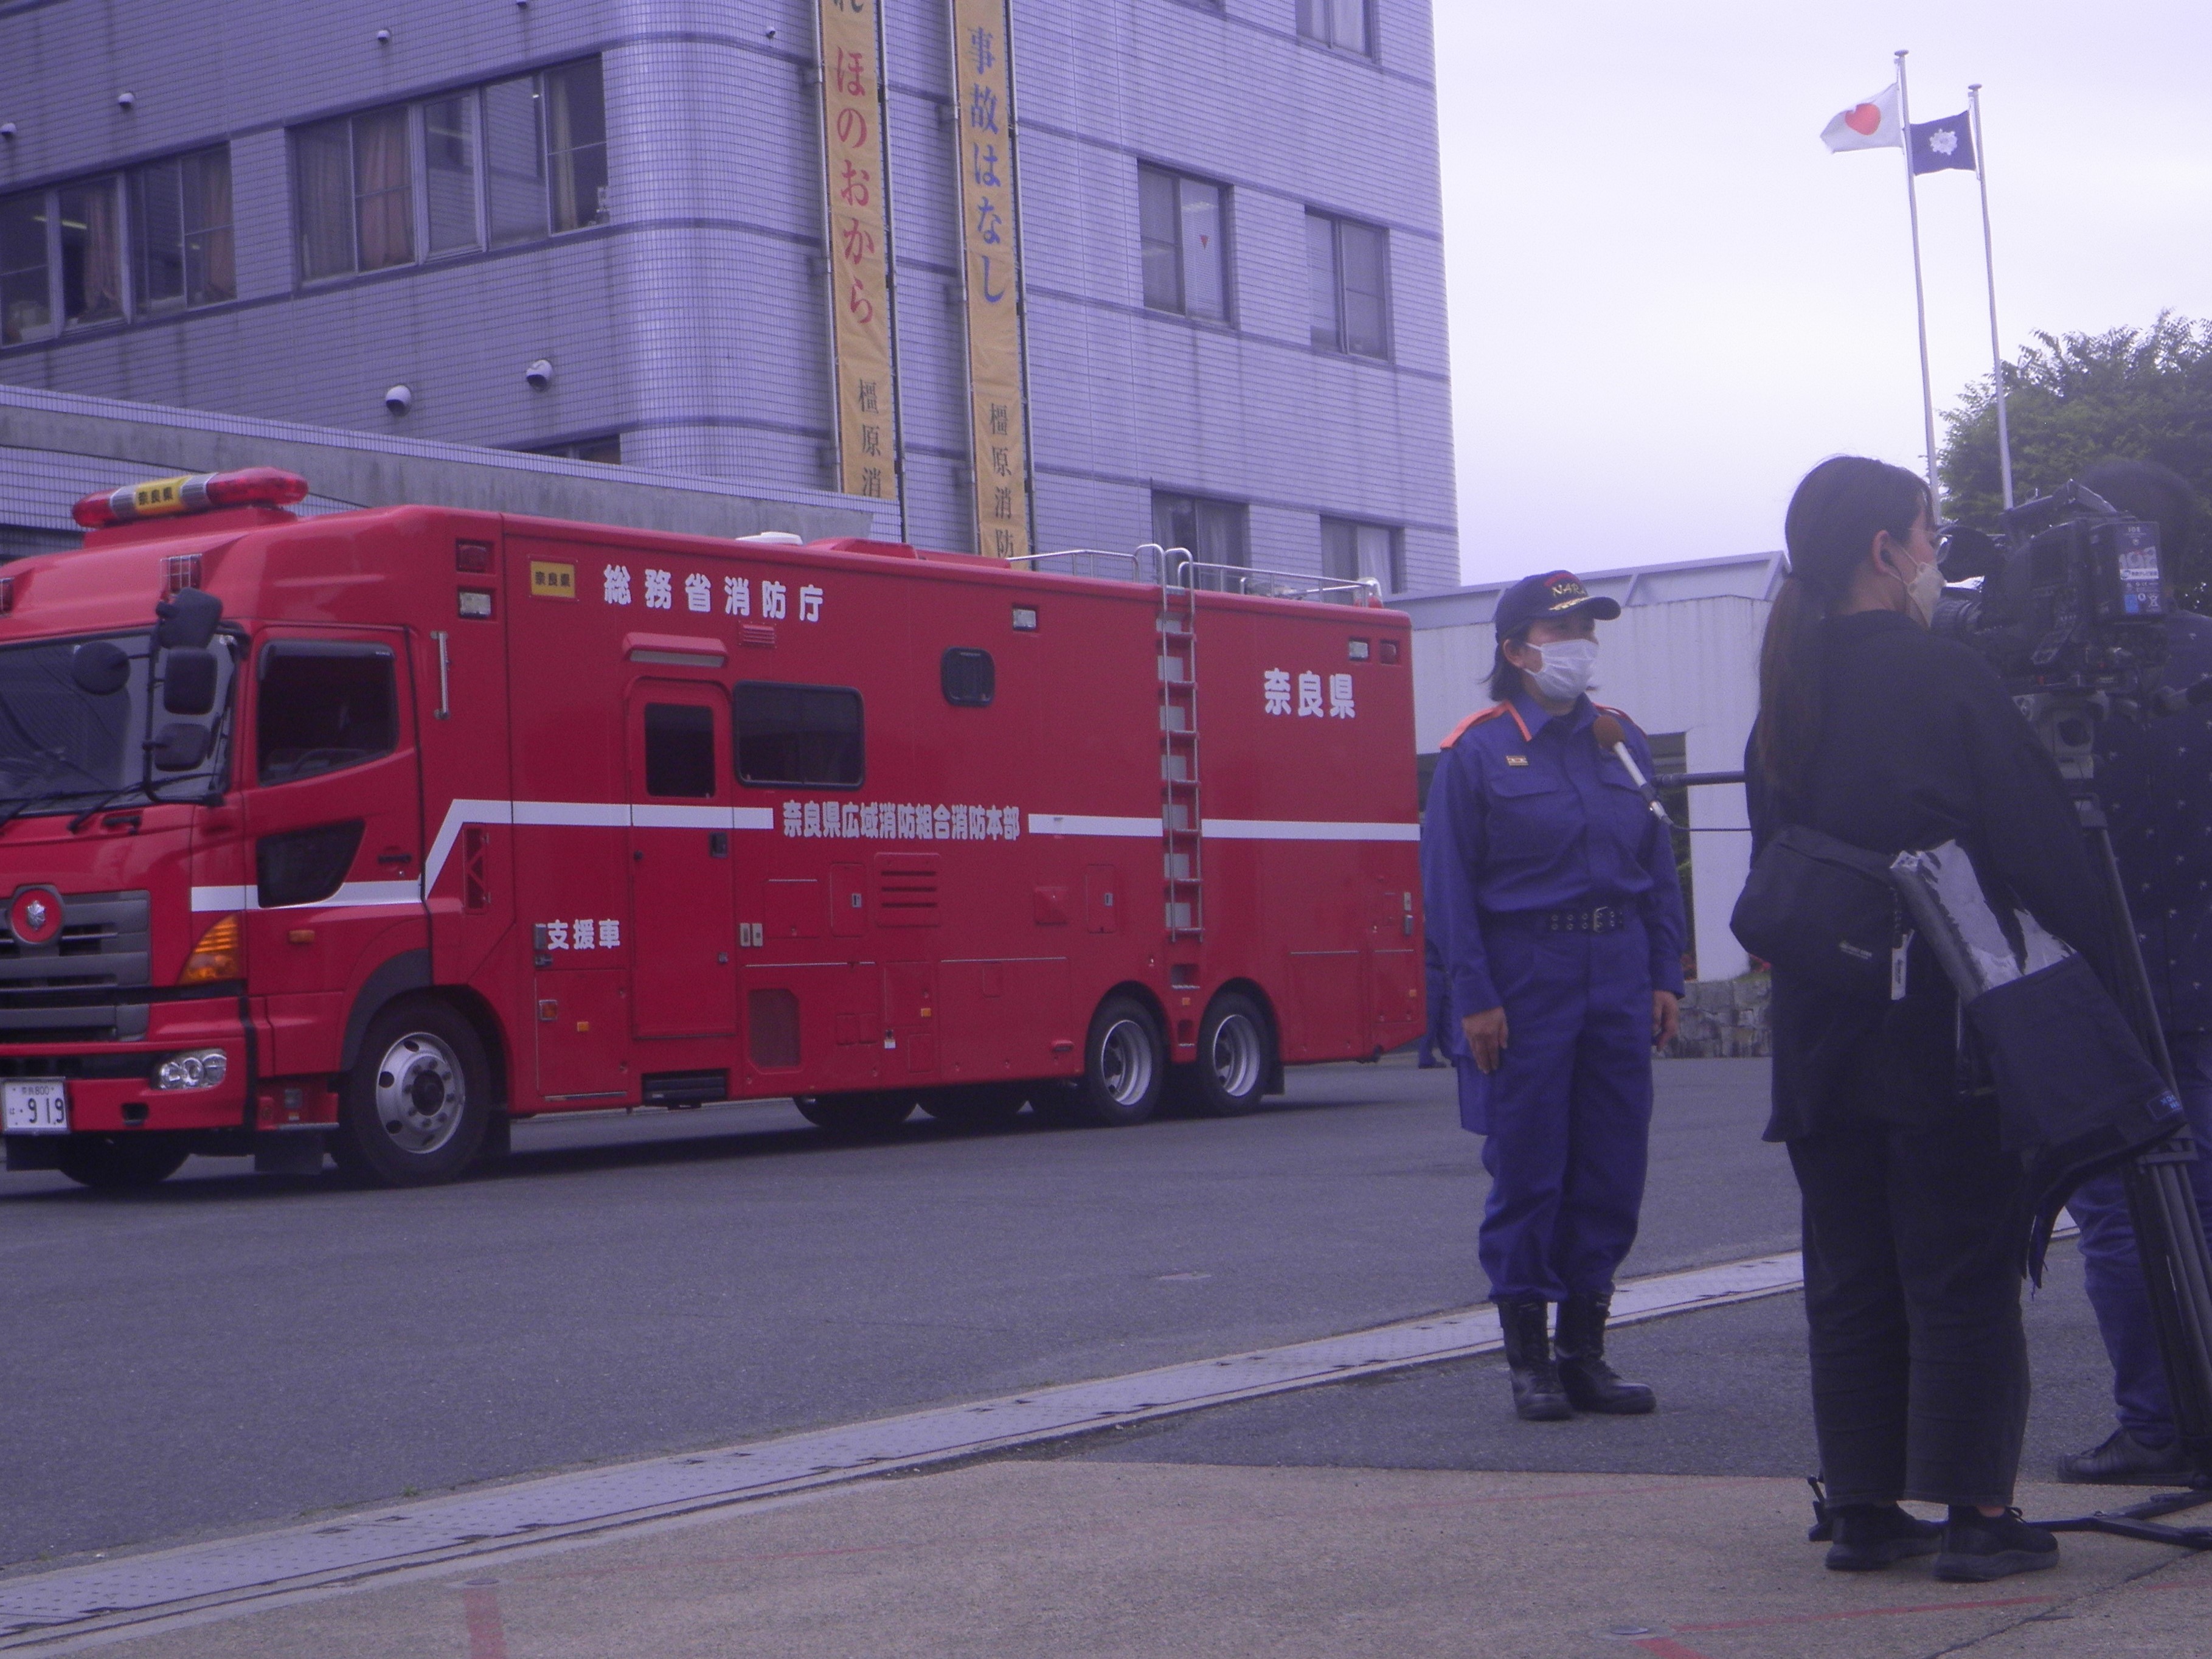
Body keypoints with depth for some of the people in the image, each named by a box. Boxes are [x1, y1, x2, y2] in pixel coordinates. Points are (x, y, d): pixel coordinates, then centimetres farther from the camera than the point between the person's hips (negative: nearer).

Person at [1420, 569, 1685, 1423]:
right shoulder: (1478, 751, -3)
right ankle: (1530, 1361, 9)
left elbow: (1659, 868, 13)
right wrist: (1474, 998, -11)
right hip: (1524, 975, -5)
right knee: (1527, 1169, 0)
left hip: (1618, 972, 5)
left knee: (1613, 1168, 6)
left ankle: (1585, 1352, 17)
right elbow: (1448, 882, -6)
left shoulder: (1621, 740, 10)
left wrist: (1663, 976, 5)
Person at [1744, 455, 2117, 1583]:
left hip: (1819, 1026, 6)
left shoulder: (1787, 697, 9)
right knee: (1963, 1273, 0)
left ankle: (1863, 1509, 14)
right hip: (1945, 1019, -6)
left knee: (1848, 1276, 10)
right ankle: (1977, 1513, 1)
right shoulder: (1941, 677, -10)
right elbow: (2042, 845, -9)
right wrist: (2103, 980, -2)